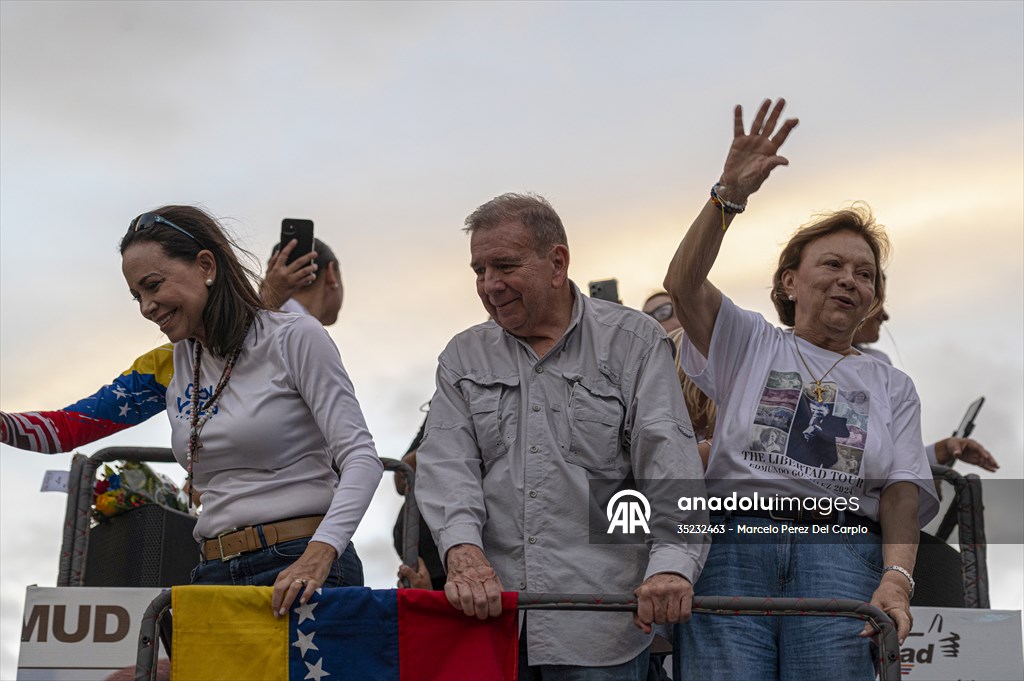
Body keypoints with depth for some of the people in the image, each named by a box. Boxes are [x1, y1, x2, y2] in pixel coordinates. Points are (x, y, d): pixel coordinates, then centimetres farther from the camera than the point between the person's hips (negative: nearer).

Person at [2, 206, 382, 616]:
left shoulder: (296, 339, -4)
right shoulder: (169, 366, 14)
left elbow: (360, 458, -10)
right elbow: (69, 427, 12)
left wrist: (317, 556, -24)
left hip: (297, 571, -5)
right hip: (213, 574, 5)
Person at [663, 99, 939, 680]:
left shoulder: (892, 387, 23)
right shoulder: (751, 344, 20)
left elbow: (903, 491, 10)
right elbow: (684, 284, 1)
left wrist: (897, 577, -9)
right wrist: (729, 195, -12)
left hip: (840, 550, 2)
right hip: (735, 540, -1)